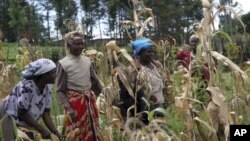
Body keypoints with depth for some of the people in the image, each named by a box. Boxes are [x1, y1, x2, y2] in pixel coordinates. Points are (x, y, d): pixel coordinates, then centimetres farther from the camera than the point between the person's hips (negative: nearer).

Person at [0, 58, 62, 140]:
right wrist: (42, 130, -23)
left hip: (26, 123, 7)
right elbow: (22, 114, -25)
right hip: (8, 119, -7)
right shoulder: (27, 86, -31)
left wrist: (55, 132, -17)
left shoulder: (48, 88, -9)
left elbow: (46, 113, -6)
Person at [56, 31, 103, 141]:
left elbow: (95, 82, 13)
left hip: (89, 101, 5)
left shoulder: (87, 61, 4)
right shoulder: (63, 64, -10)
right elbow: (60, 90, -10)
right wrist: (68, 108, -18)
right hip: (74, 103, -5)